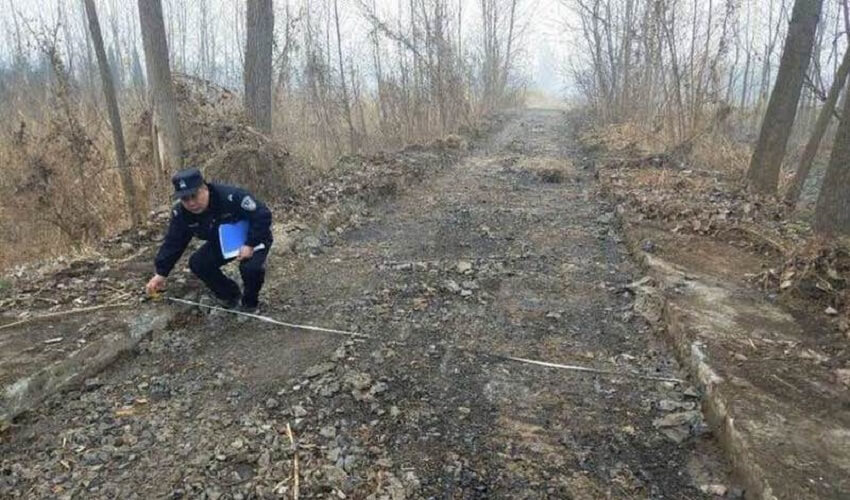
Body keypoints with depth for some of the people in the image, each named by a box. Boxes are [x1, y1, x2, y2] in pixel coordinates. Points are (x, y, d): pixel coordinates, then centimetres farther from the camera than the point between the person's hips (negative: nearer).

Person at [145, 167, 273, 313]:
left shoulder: (231, 197, -36)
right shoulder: (181, 213, -15)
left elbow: (263, 215, -32)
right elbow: (173, 242, -7)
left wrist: (250, 244, -35)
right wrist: (161, 273, -12)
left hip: (254, 238, -6)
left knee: (251, 267, -33)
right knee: (197, 263, -11)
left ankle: (250, 302, 0)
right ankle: (230, 294, 12)